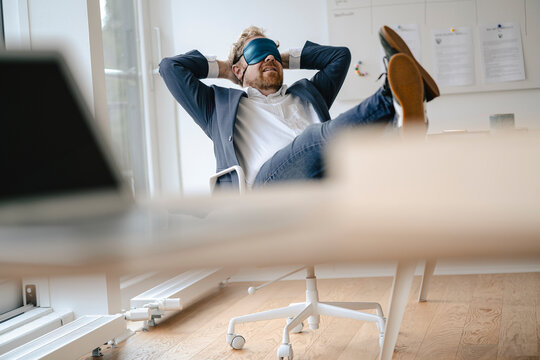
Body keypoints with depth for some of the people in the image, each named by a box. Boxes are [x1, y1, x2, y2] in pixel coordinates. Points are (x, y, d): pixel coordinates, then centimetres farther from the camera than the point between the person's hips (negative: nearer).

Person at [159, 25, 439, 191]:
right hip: (268, 182, -5)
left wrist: (289, 59, 48)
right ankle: (392, 100, -60)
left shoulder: (306, 93, 42)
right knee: (320, 136, -35)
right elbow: (170, 67, 30)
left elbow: (340, 55, 50)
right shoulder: (220, 105, 32)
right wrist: (220, 68, 40)